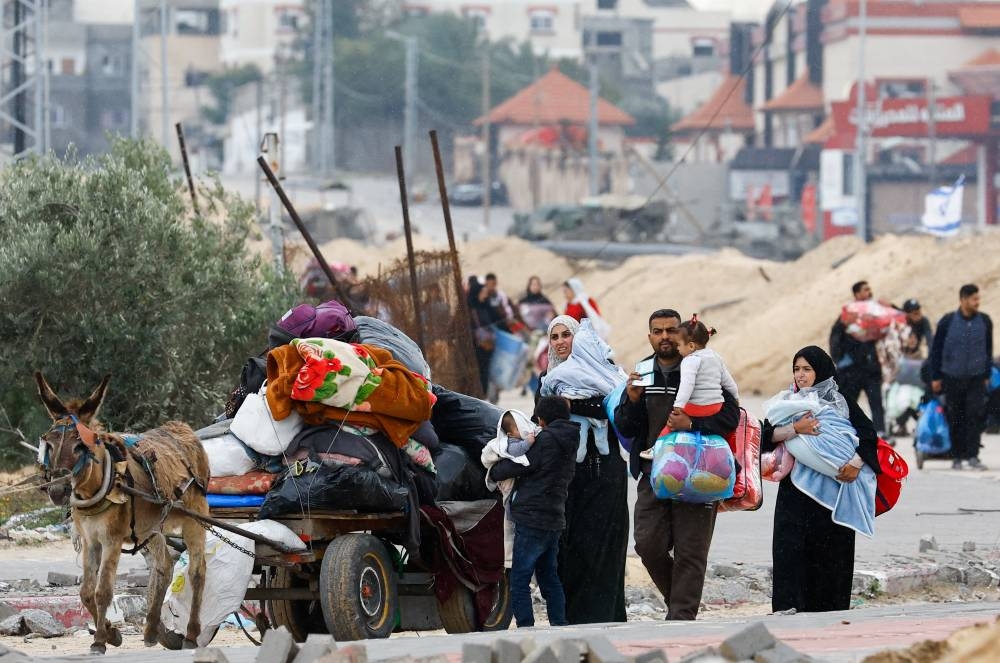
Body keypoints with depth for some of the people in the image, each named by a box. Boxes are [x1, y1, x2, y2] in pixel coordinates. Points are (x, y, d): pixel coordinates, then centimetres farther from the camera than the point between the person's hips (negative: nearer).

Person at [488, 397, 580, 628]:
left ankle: (525, 627, -13)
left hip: (532, 519, -9)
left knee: (520, 580, -7)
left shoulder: (545, 440, -11)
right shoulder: (568, 444, 15)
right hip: (555, 520, 9)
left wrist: (493, 471, 8)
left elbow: (518, 466, -11)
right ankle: (560, 626, 15)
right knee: (550, 578, 17)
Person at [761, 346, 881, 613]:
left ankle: (831, 609, 3)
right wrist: (795, 428, -19)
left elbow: (869, 434, -4)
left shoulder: (841, 402, 6)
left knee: (832, 553, -3)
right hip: (795, 495, 1)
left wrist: (856, 463, -20)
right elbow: (767, 433, -2)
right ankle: (789, 607, -15)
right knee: (790, 548, -12)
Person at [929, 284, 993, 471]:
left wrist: (987, 375, 11)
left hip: (976, 378, 1)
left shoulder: (984, 321, 0)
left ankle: (972, 456, -8)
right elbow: (936, 350, 2)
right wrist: (935, 377, 2)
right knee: (956, 419, 4)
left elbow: (988, 350, 11)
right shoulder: (948, 322, -5)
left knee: (976, 416, -11)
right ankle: (957, 456, 15)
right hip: (953, 378, -1)